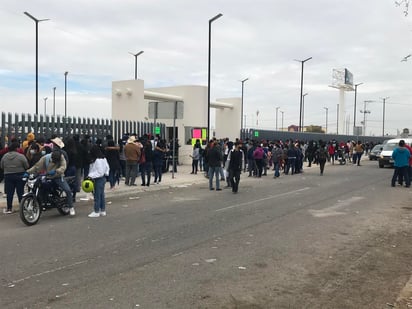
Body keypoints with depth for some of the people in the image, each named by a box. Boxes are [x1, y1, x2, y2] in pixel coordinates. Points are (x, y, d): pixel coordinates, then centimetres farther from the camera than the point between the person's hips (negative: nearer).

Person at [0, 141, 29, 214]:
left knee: (9, 192, 6)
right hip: (19, 176, -3)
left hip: (8, 176, 3)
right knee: (20, 192, 3)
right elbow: (27, 166, -9)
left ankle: (9, 208, 9)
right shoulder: (21, 156, -11)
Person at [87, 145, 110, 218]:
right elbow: (107, 168, 15)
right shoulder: (103, 159, 9)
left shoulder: (97, 160, -20)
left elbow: (100, 172, -23)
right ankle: (103, 211, 21)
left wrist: (91, 176, -20)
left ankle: (96, 212, 4)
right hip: (103, 178, 10)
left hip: (99, 179, -10)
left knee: (97, 195, -2)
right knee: (101, 195, 14)